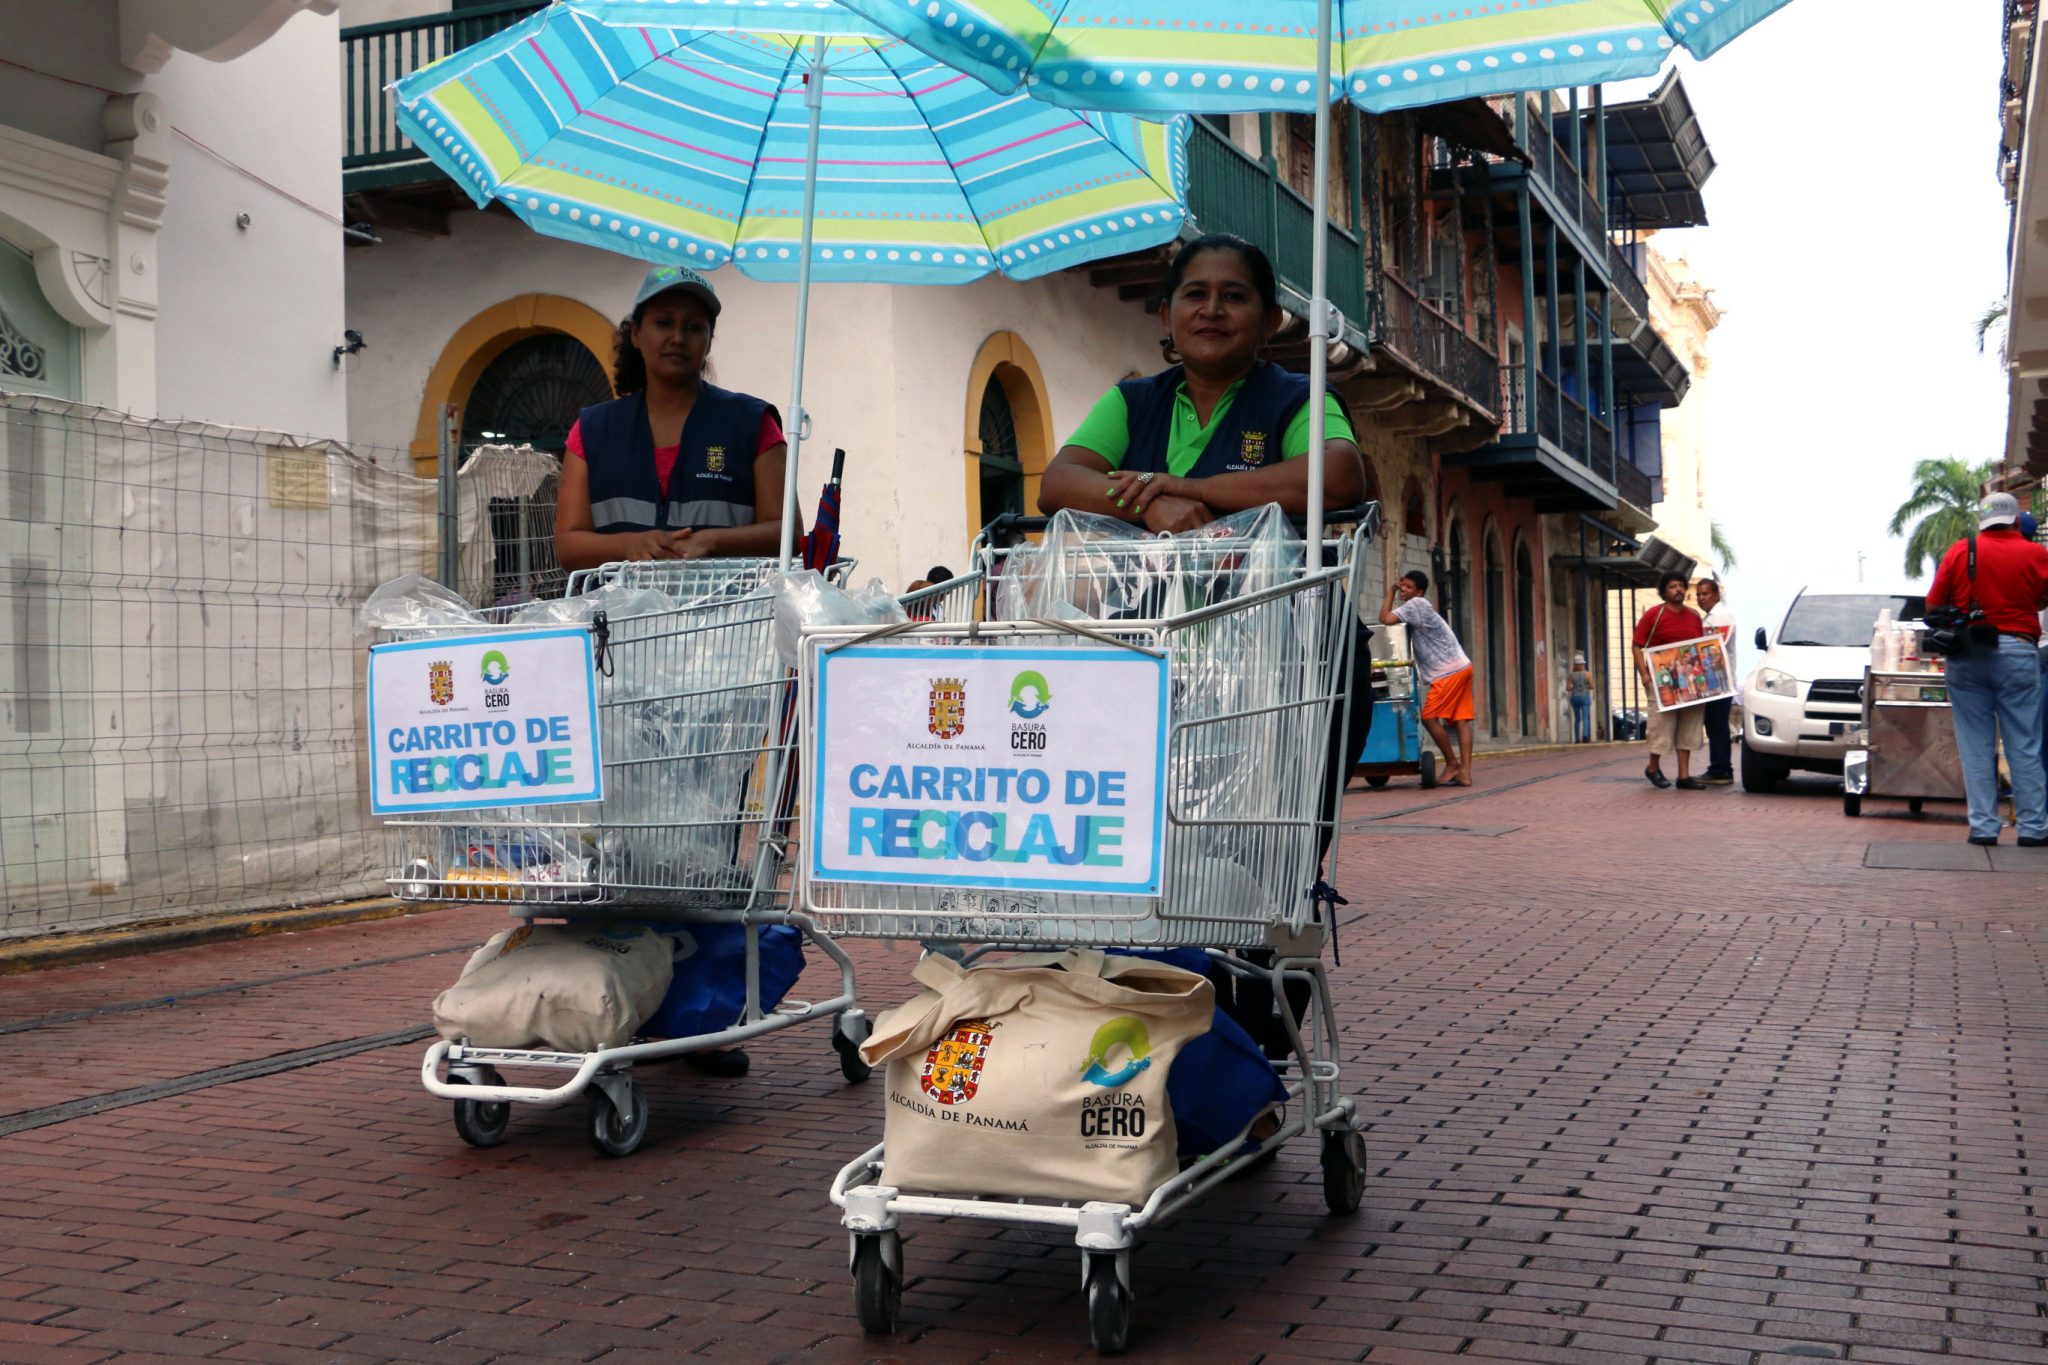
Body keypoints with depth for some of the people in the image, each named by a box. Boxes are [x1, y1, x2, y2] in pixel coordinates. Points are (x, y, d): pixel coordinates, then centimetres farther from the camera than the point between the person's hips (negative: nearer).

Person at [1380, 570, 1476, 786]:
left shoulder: (1417, 605, -8)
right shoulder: (1417, 608, 22)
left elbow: (1385, 619, -15)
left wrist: (1390, 592, -4)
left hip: (1449, 671, -10)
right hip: (1461, 668, 10)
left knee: (1429, 717, -6)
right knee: (1460, 719, 2)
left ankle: (1452, 764, 1)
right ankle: (1465, 772, -3)